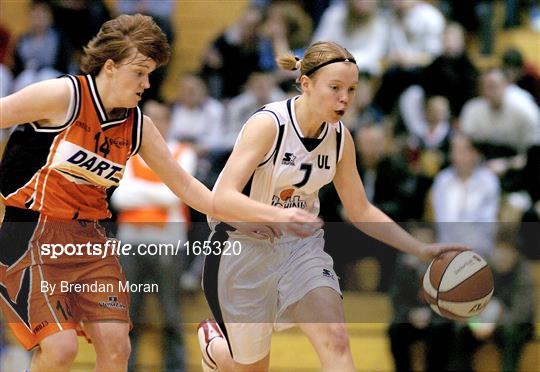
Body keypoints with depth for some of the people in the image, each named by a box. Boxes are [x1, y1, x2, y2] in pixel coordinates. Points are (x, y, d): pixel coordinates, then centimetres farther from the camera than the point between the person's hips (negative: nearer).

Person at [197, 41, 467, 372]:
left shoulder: (340, 137, -4)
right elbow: (222, 198, -33)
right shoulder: (268, 125, -23)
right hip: (244, 248, -4)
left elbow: (360, 211, 7)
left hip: (302, 247, 4)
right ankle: (214, 343, 45)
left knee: (336, 340, -20)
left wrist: (422, 250, -3)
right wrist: (280, 215, -51)